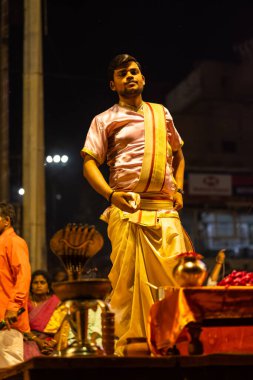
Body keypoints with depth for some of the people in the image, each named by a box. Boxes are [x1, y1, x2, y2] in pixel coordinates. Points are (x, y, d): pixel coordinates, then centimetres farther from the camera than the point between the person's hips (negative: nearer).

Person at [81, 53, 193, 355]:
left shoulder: (161, 113, 21)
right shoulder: (105, 120, 11)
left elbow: (178, 154, 31)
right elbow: (89, 163, 2)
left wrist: (178, 188, 14)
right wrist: (111, 194, -15)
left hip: (165, 209, 3)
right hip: (126, 209, -3)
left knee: (176, 274, -6)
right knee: (127, 279, -6)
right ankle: (127, 346, 1)